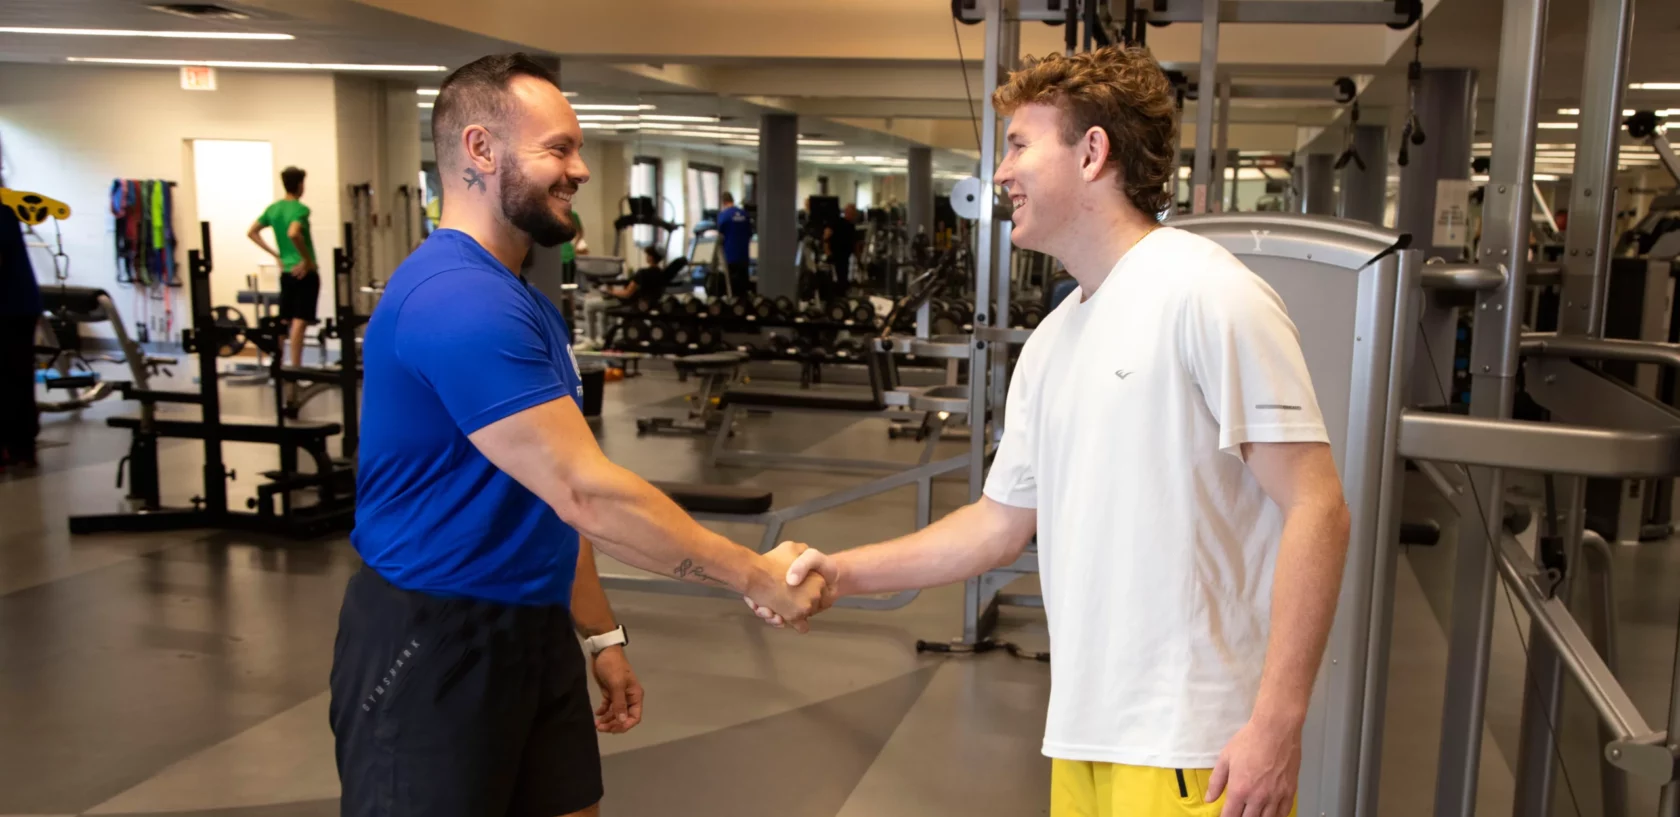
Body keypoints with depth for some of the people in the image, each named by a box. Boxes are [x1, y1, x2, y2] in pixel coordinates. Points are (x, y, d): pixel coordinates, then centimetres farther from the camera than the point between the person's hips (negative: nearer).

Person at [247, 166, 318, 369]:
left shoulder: (273, 208, 9)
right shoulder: (300, 209, -14)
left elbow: (252, 232, 13)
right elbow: (293, 234, -31)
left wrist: (276, 254, 13)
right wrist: (307, 259, -19)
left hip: (286, 271, 8)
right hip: (304, 272, -8)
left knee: (284, 321, 13)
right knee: (299, 321, -7)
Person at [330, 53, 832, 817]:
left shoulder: (518, 301, 11)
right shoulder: (459, 301, -23)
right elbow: (586, 495, -26)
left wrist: (600, 632, 14)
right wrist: (757, 576, -19)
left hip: (531, 630, 9)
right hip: (432, 645, -9)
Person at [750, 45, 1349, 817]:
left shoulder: (1206, 296, -13)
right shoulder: (1049, 343, 11)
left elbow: (1316, 509, -15)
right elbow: (1000, 521, 16)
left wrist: (1277, 724, -19)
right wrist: (841, 571, 10)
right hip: (1085, 727, 7)